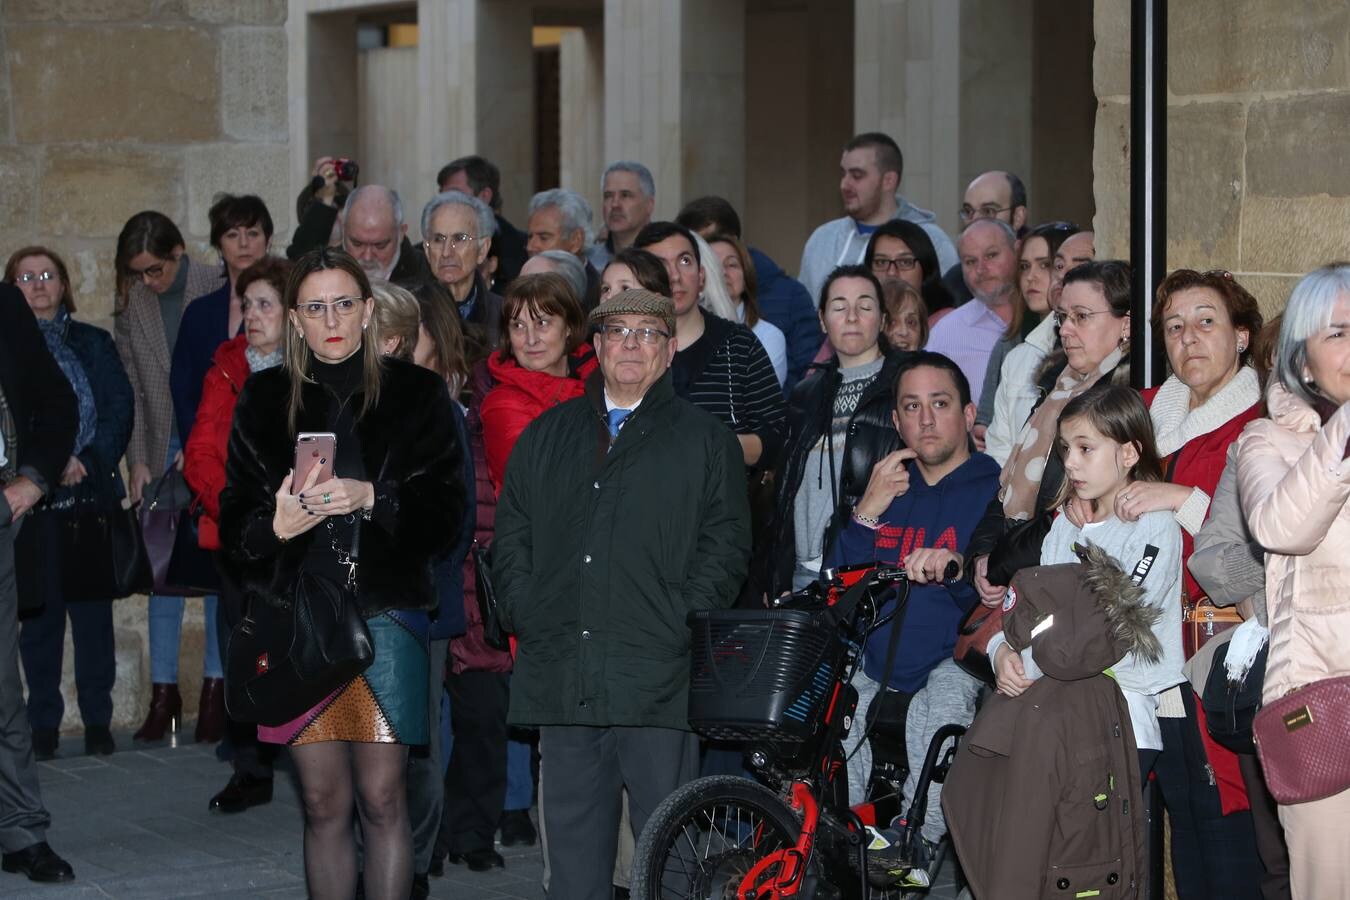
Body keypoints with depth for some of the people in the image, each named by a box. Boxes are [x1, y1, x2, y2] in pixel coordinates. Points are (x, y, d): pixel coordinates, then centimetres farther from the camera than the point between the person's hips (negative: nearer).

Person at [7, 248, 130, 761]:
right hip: (33, 499, -1)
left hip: (93, 493, 1)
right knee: (40, 612, -1)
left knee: (94, 611, 1)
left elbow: (120, 407, 5)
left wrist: (88, 460, -10)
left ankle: (98, 721, 6)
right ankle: (44, 725, 5)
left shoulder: (94, 343, 13)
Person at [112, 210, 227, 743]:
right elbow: (131, 389, 6)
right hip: (163, 450, 3)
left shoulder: (218, 291, -8)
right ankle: (163, 692, 7)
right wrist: (137, 462, -1)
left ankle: (216, 689, 7)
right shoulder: (129, 305, 3)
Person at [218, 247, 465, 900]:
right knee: (323, 804, 4)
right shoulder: (265, 399, 12)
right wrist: (273, 525, -14)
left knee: (383, 798, -4)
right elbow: (233, 515, 8)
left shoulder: (416, 394, 6)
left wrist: (371, 498, -18)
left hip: (387, 614, -2)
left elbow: (445, 509, -1)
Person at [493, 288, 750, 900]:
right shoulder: (546, 436, 19)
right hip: (561, 676, 3)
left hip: (658, 675, -3)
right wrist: (522, 616, 4)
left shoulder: (705, 441, 9)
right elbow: (510, 535, 17)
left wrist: (680, 625, -9)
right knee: (572, 829, 6)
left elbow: (725, 544, 1)